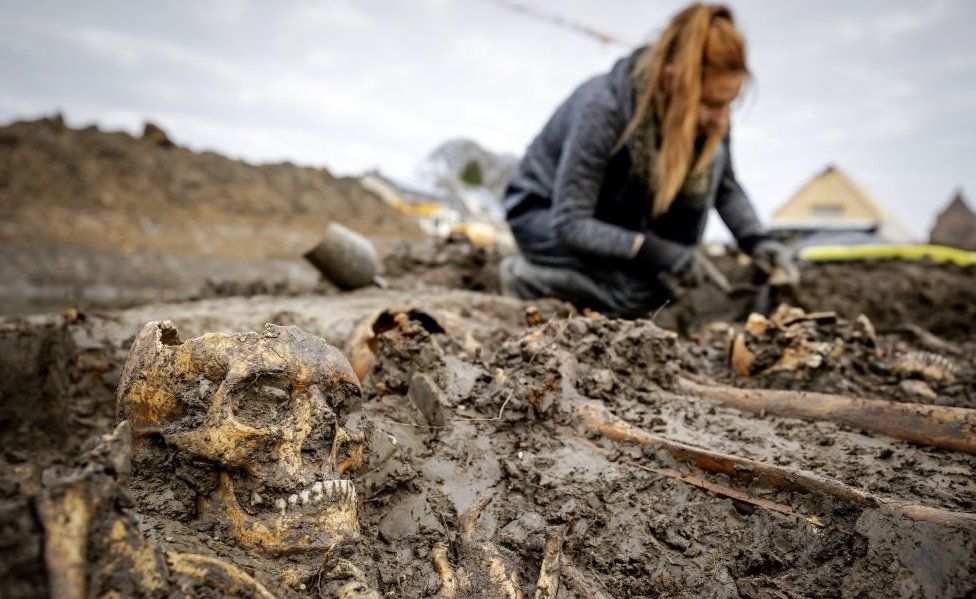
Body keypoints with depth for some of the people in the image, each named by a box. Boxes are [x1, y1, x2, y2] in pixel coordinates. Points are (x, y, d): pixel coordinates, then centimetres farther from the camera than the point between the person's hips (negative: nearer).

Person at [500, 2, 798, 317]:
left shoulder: (705, 118, -16)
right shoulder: (602, 109, -33)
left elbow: (726, 187, 1)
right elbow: (570, 224, -30)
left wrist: (756, 240, -17)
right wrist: (657, 251, -36)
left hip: (620, 210, 6)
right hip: (546, 213, -5)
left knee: (709, 157, -19)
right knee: (643, 289, -30)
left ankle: (673, 287, -10)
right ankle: (525, 276, -7)